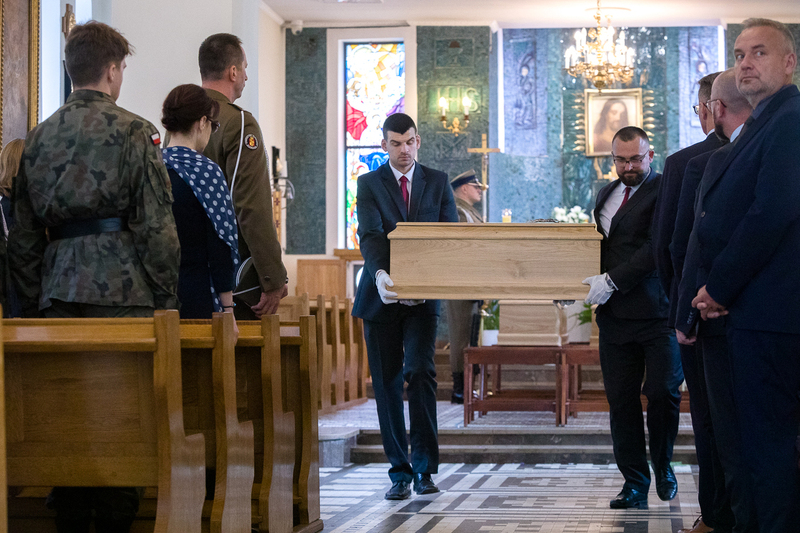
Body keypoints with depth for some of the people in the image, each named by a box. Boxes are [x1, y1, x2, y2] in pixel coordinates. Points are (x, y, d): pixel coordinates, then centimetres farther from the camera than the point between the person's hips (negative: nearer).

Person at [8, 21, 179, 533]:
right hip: (121, 288, -5)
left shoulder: (40, 136, 13)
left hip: (58, 288, 5)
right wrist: (166, 295, -2)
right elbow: (157, 223, -7)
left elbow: (23, 231, 14)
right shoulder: (133, 130, -3)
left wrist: (32, 300, 18)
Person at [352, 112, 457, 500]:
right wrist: (379, 273, -31)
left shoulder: (438, 182, 8)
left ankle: (424, 468, -8)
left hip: (422, 295, 0)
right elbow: (370, 235, -12)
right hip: (382, 295, 0)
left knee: (420, 371, -16)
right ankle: (400, 472, 12)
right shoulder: (369, 184, 3)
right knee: (387, 383, 4)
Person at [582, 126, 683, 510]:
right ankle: (634, 483, 9)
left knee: (663, 393, -4)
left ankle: (662, 467, 21)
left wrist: (612, 280, -17)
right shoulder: (606, 194, 19)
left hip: (658, 312, -6)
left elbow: (659, 247, -15)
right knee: (621, 400, 2)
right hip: (616, 316, 6)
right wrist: (584, 283, 12)